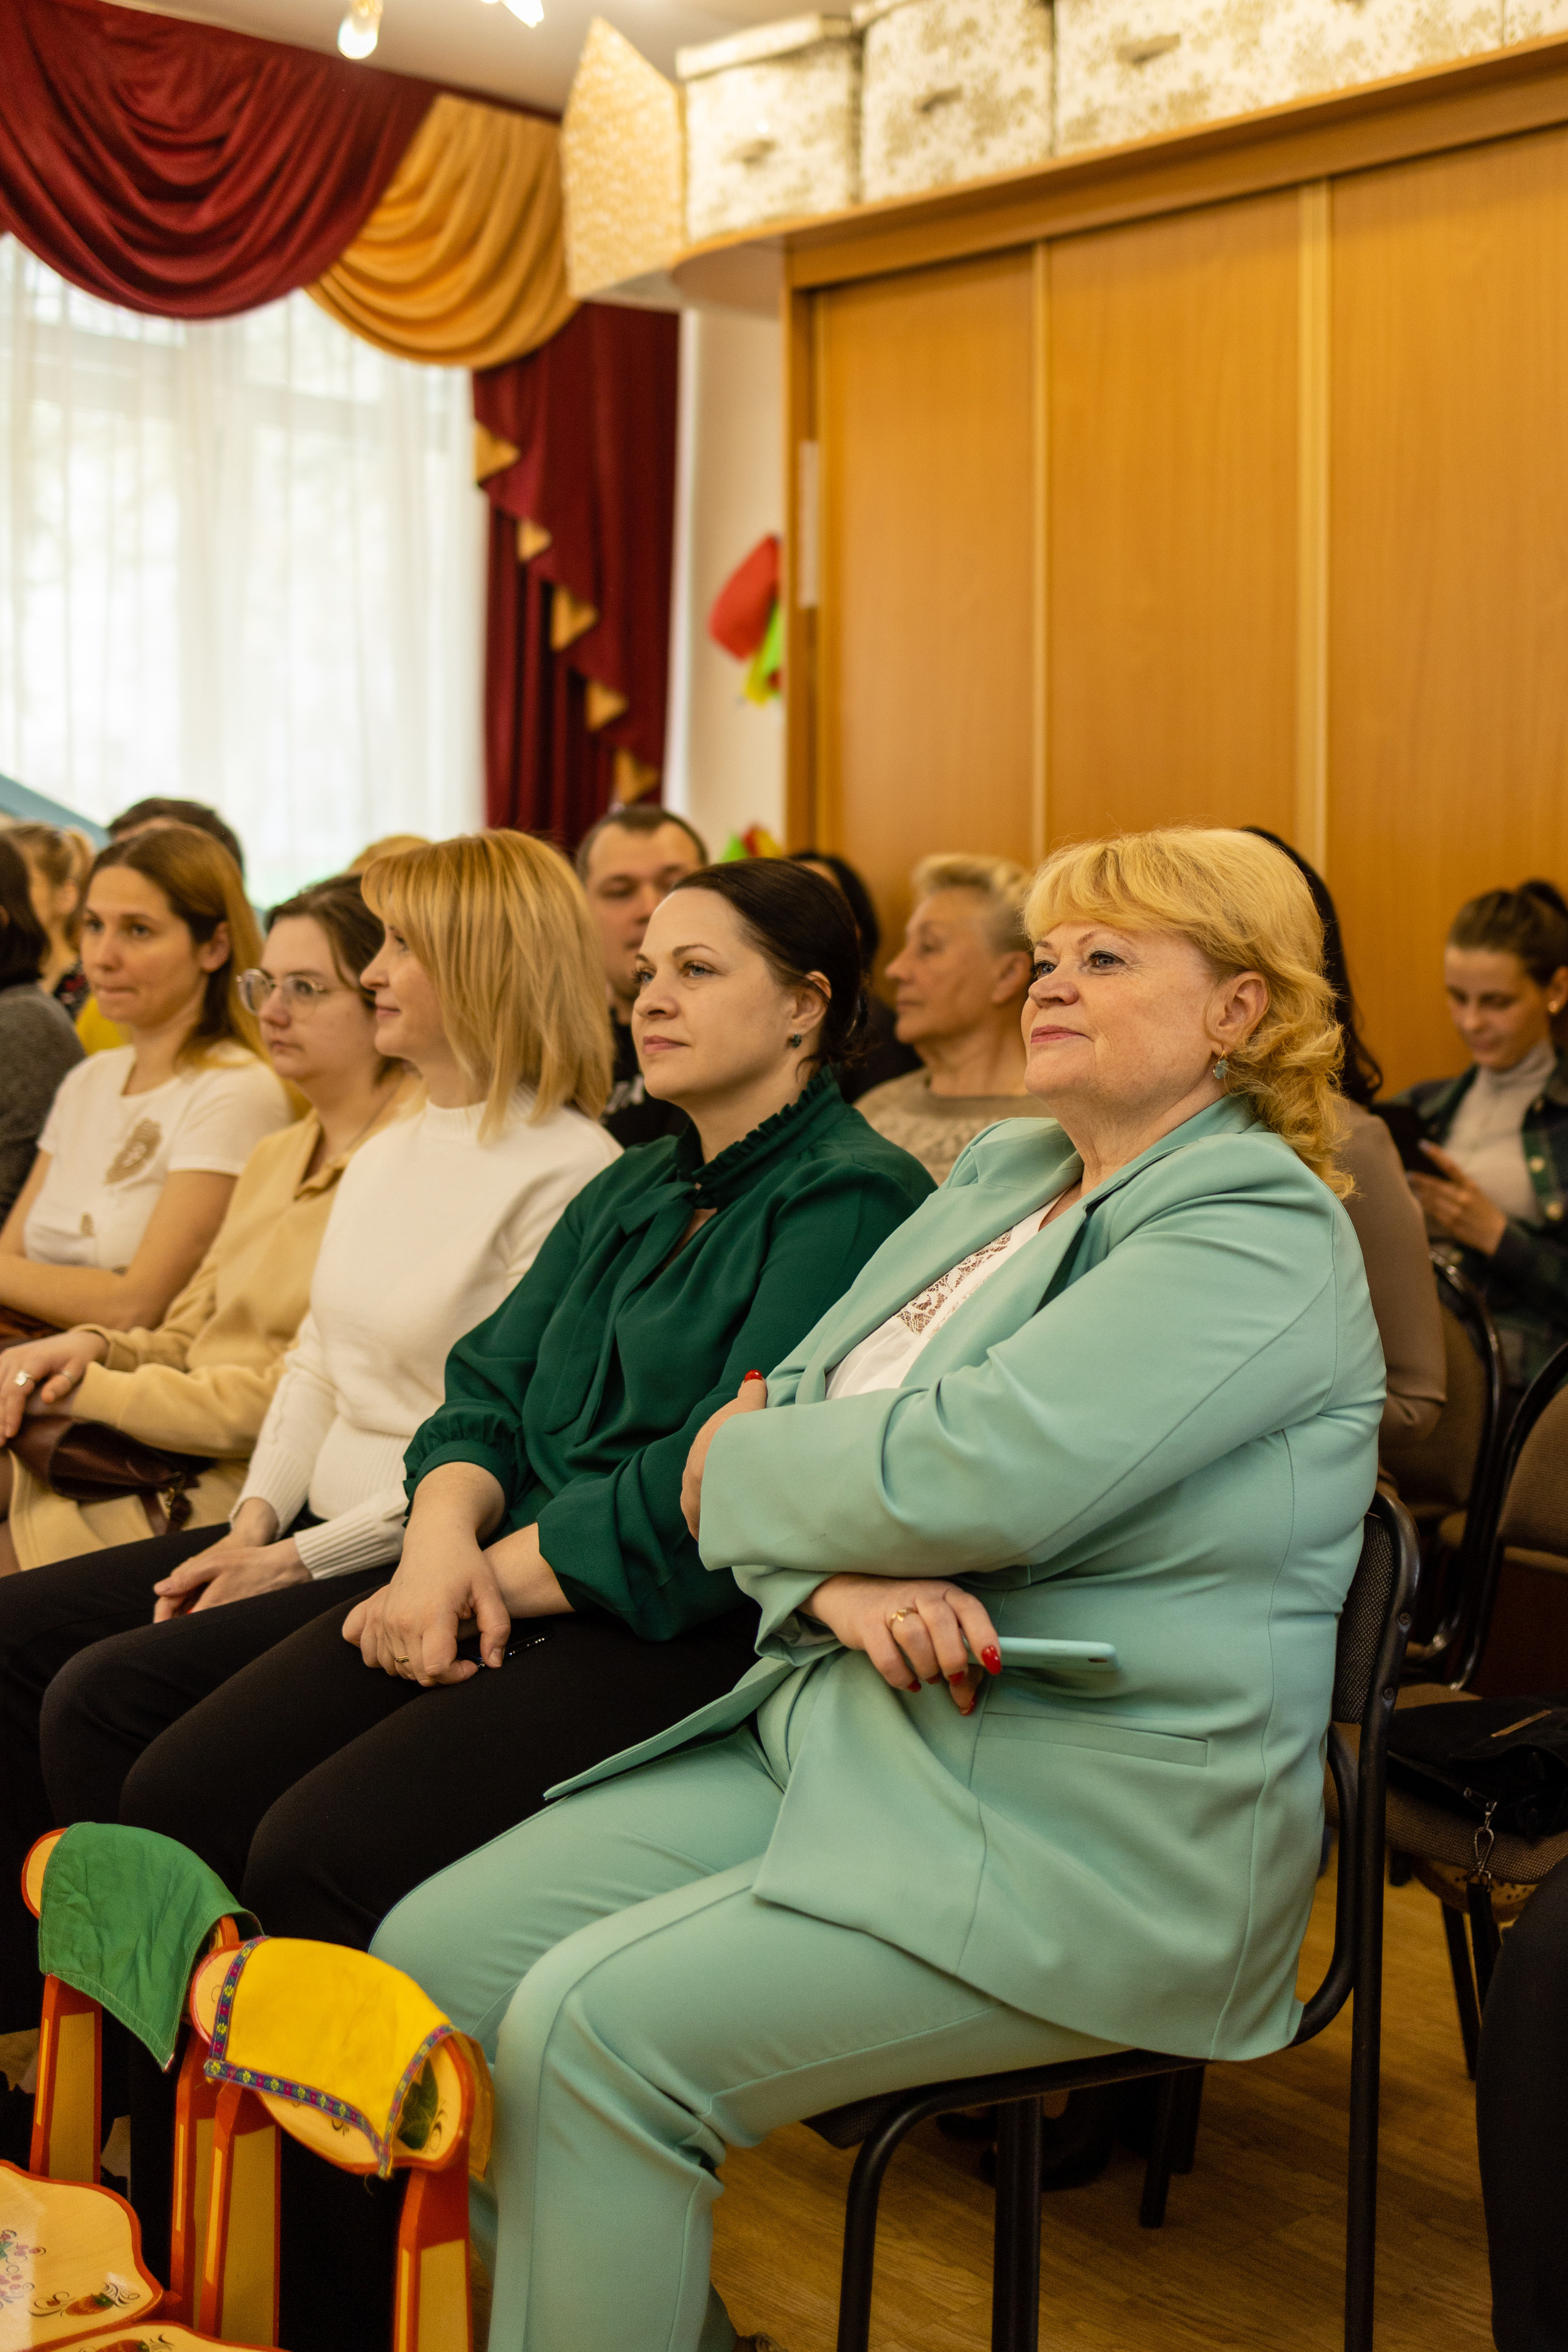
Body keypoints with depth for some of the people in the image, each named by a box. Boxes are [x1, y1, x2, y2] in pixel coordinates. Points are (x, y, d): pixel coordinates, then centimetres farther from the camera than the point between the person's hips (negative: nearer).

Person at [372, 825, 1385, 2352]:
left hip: (1084, 1837, -8)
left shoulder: (1259, 1236, -12)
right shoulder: (998, 1177, 16)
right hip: (836, 1735, 9)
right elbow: (793, 1405, 9)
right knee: (440, 1953, -4)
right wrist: (841, 1576, -14)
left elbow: (972, 1473, -25)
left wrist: (735, 1469, -6)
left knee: (593, 2026, -25)